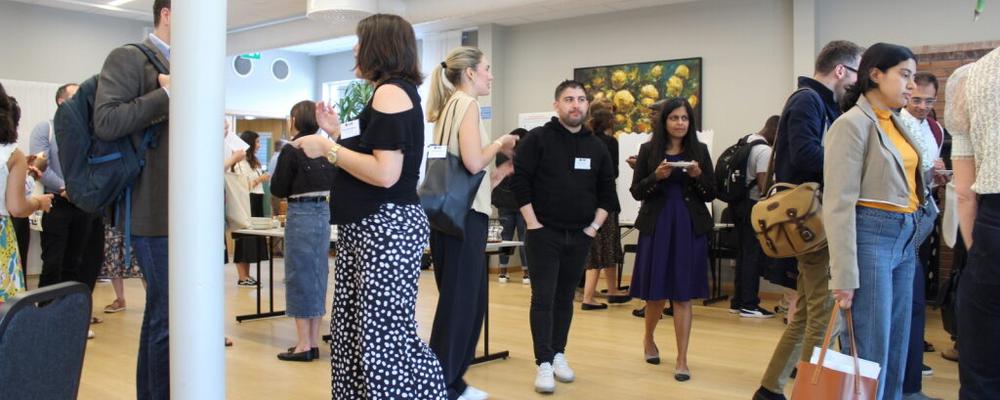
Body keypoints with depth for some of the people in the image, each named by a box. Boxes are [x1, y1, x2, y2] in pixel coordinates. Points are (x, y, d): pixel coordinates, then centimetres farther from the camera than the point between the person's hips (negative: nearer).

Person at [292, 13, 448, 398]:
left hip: (386, 227, -11)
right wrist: (337, 133, 18)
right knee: (354, 330, 14)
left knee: (387, 337, -7)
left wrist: (327, 148, -13)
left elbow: (385, 173, -22)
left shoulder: (391, 92, -12)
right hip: (368, 228, 11)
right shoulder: (396, 92, 19)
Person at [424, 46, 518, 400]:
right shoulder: (466, 103, -9)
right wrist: (499, 143, -5)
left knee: (467, 300, 14)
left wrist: (500, 171, 20)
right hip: (464, 214, -10)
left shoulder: (450, 105, 19)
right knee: (459, 301, -3)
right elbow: (473, 162, -22)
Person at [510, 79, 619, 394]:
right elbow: (520, 182, -9)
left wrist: (595, 226, 3)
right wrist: (532, 223, -12)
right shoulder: (537, 139, -6)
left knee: (566, 298, 11)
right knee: (543, 298, -5)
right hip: (543, 233, -4)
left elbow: (607, 191, 13)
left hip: (580, 236, 4)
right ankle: (544, 363, -2)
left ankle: (558, 354, 22)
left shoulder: (597, 147, 9)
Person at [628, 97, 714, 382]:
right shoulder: (649, 150, 3)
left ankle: (682, 360, 5)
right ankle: (648, 338, 37)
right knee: (656, 291, 9)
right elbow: (636, 192, 2)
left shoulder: (700, 151, 5)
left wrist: (698, 176, -13)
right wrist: (656, 176, -15)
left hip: (690, 228, 0)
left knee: (683, 294, -1)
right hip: (656, 226, 0)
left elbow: (711, 194, 5)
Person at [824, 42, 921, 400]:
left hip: (905, 239, 8)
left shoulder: (897, 123, 14)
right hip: (870, 236, -8)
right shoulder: (852, 124, -9)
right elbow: (839, 204, -15)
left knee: (896, 351, 12)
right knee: (869, 354, -3)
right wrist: (845, 275, -19)